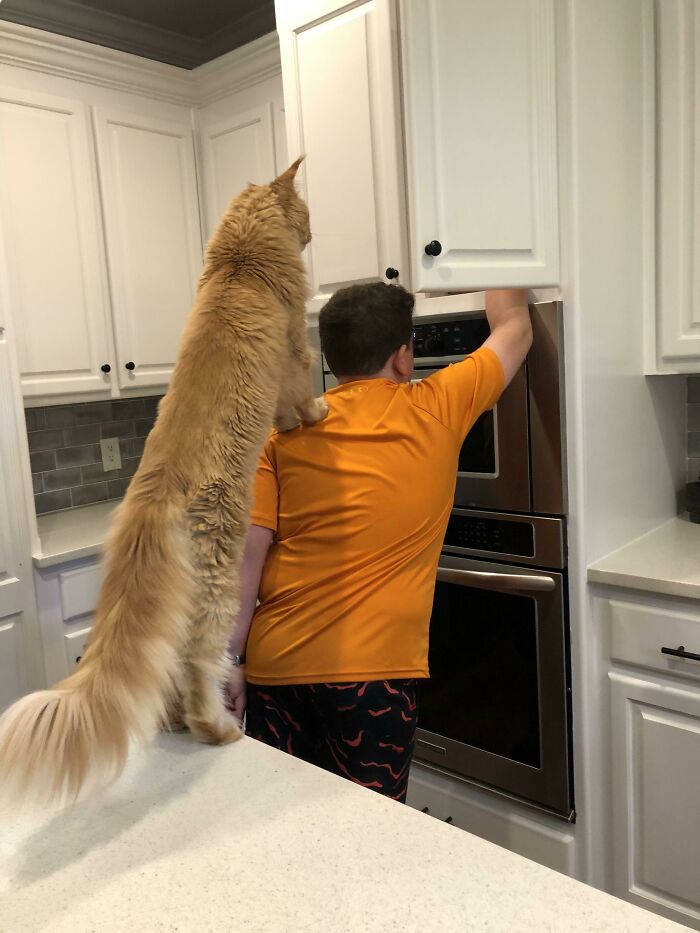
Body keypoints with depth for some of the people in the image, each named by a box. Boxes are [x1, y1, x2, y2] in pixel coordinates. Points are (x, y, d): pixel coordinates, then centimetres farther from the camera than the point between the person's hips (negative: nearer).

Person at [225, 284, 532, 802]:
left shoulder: (286, 432, -1)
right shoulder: (436, 411, -4)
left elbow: (248, 554, -4)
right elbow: (514, 329, 13)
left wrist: (230, 660, 3)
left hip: (275, 664, 3)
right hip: (371, 670, -2)